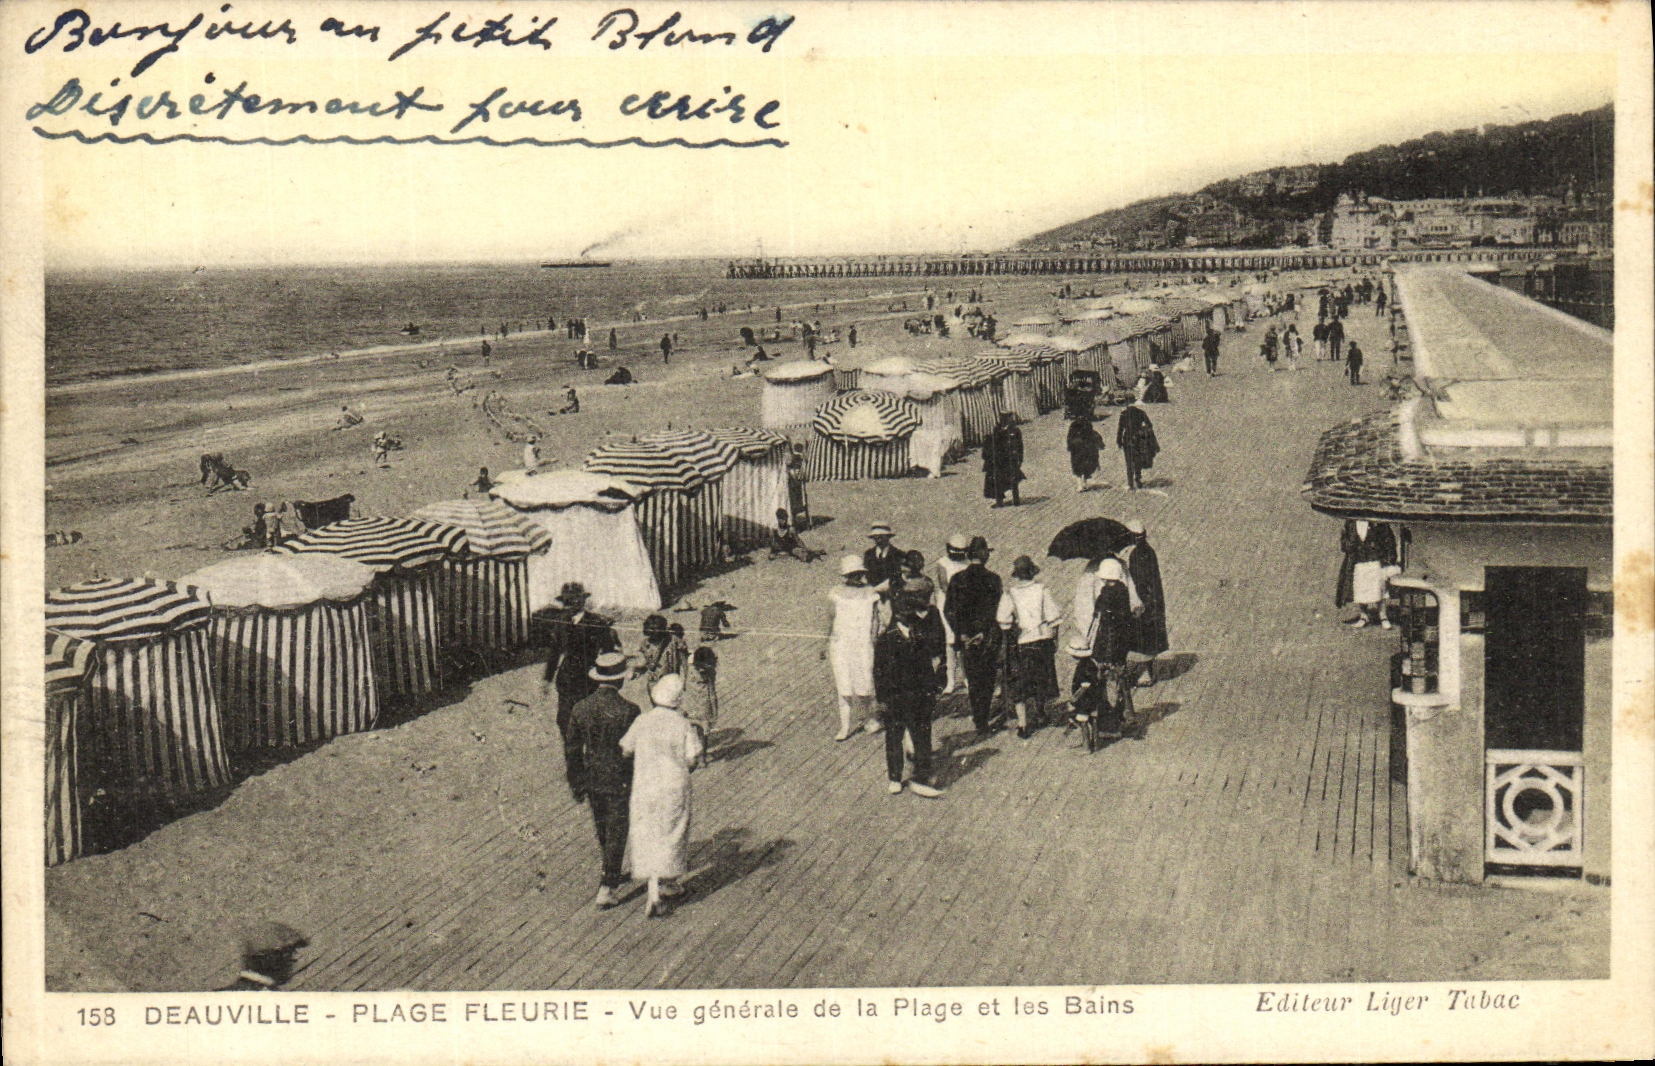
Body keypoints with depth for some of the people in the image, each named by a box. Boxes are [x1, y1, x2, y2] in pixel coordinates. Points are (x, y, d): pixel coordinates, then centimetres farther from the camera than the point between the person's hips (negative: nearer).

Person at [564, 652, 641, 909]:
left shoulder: (580, 709, -5)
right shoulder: (629, 710, -18)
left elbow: (572, 750, 2)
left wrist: (576, 784, 13)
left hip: (592, 779, 4)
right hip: (620, 782, -4)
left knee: (603, 830, 22)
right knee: (616, 833, 5)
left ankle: (614, 874, 40)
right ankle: (606, 889, 2)